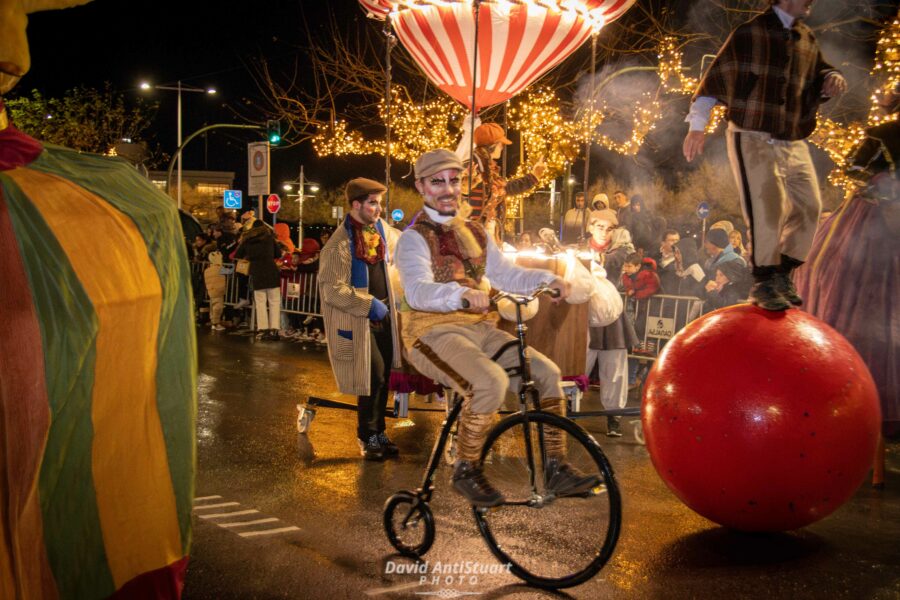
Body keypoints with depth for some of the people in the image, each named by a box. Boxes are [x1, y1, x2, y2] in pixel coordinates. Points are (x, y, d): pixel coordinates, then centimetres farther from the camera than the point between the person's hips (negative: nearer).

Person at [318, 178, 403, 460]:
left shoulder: (381, 229, 5)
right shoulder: (339, 244, -18)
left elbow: (401, 245, 27)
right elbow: (332, 289, -21)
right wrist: (369, 304, -21)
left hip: (383, 313, 7)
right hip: (357, 319, -7)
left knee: (384, 376, 10)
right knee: (374, 377, -9)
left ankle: (378, 431, 25)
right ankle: (368, 436, 10)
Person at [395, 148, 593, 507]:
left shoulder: (474, 232, 19)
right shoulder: (415, 237, -6)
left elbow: (506, 274, 13)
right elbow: (418, 291, -24)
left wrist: (546, 279, -5)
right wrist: (462, 293, -43)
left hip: (478, 328, 7)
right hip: (434, 333, -7)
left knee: (547, 371, -9)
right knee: (490, 382, -32)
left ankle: (556, 469, -1)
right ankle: (466, 471, -12)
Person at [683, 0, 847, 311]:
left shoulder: (807, 39, 13)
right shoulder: (750, 34, -6)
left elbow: (819, 73, 25)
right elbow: (715, 78, -7)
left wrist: (832, 78, -1)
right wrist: (697, 126, -12)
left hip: (794, 142, 7)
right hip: (753, 138, -7)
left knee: (808, 206, 6)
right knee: (766, 208, -15)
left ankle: (782, 275, 19)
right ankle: (764, 282, -4)